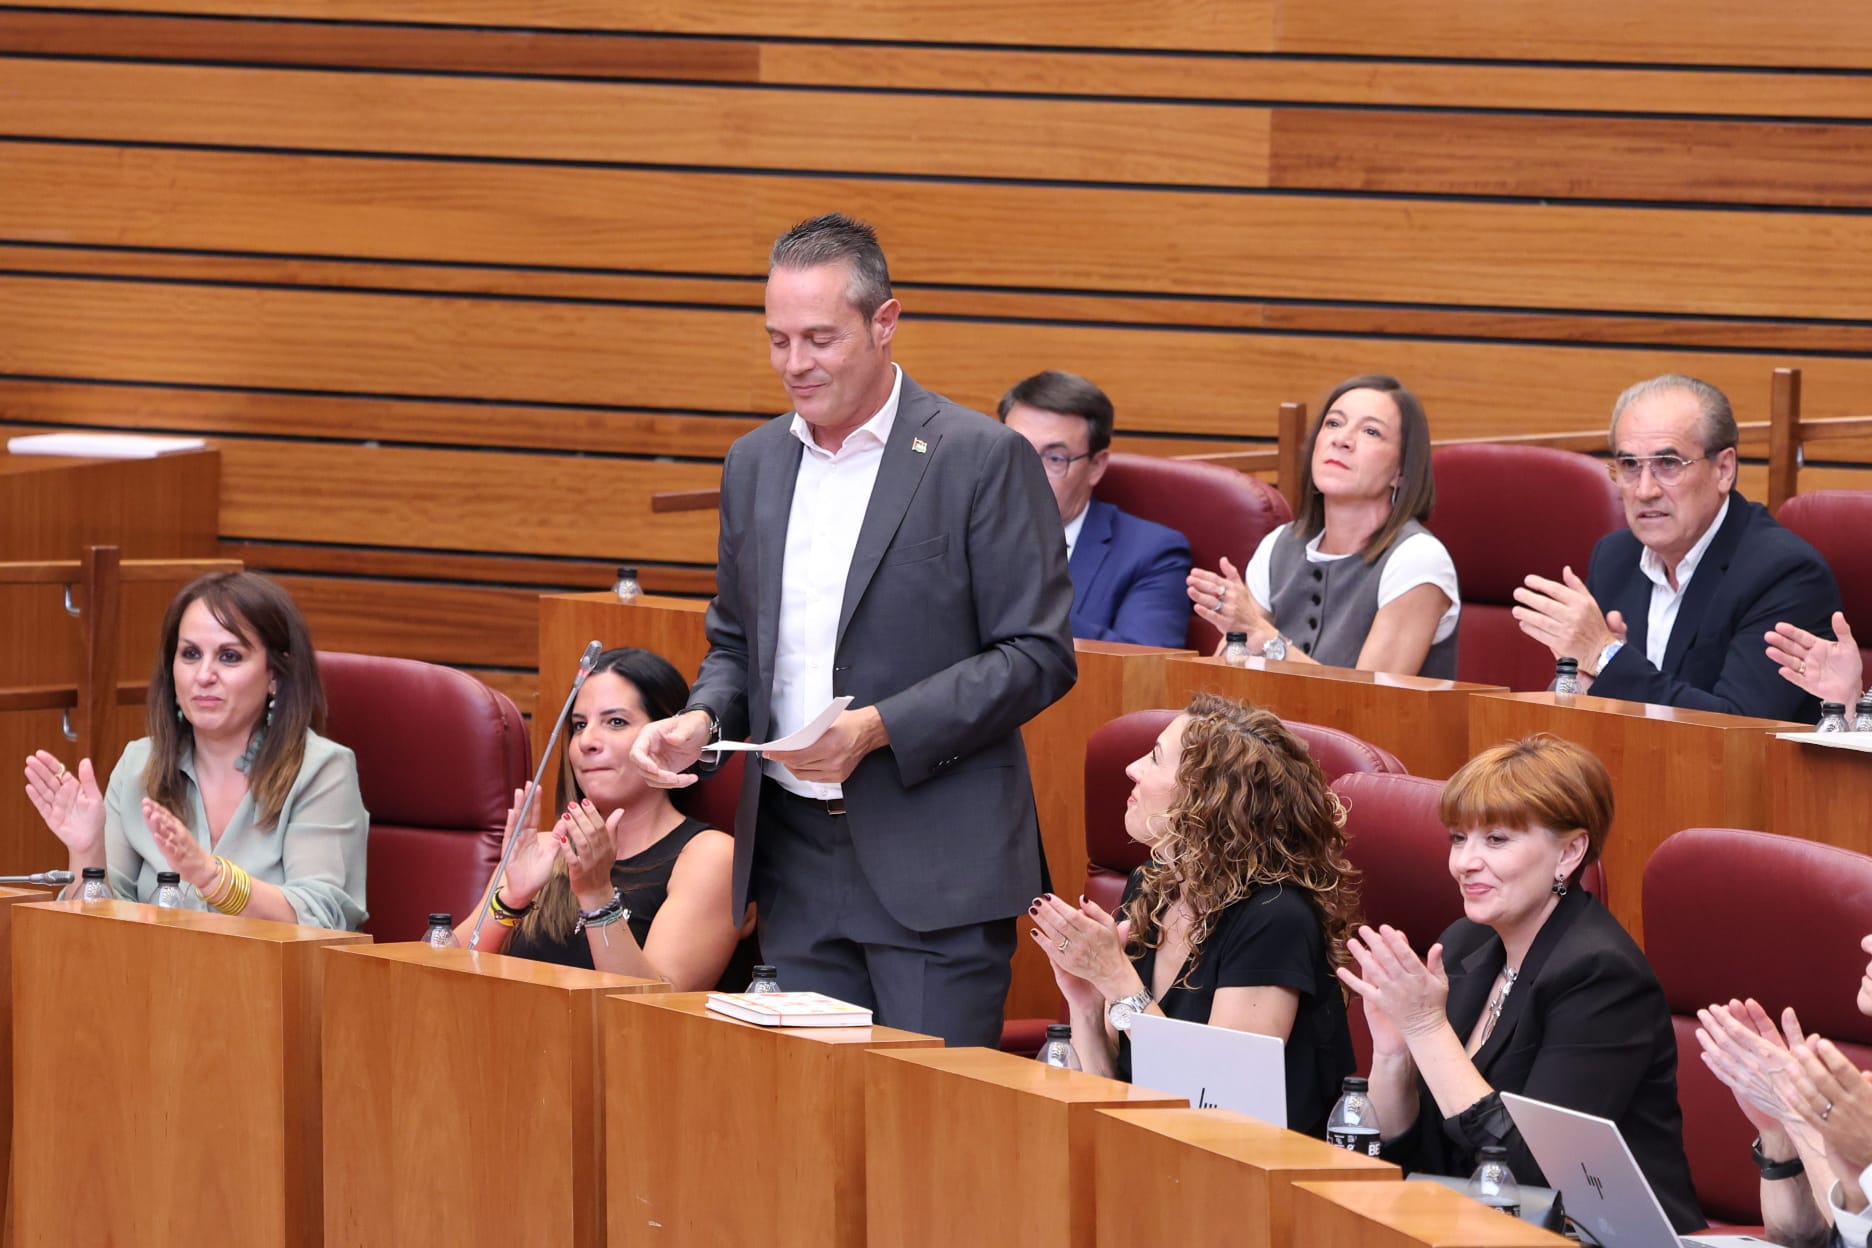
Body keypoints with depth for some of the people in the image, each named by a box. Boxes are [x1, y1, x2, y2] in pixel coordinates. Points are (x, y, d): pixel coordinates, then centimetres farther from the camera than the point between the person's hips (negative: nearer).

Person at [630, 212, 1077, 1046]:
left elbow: (1039, 655, -9)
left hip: (935, 861, -6)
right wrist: (702, 719, 1)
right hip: (795, 858, 6)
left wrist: (879, 728, -18)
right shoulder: (755, 464, 14)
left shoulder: (983, 460, -6)